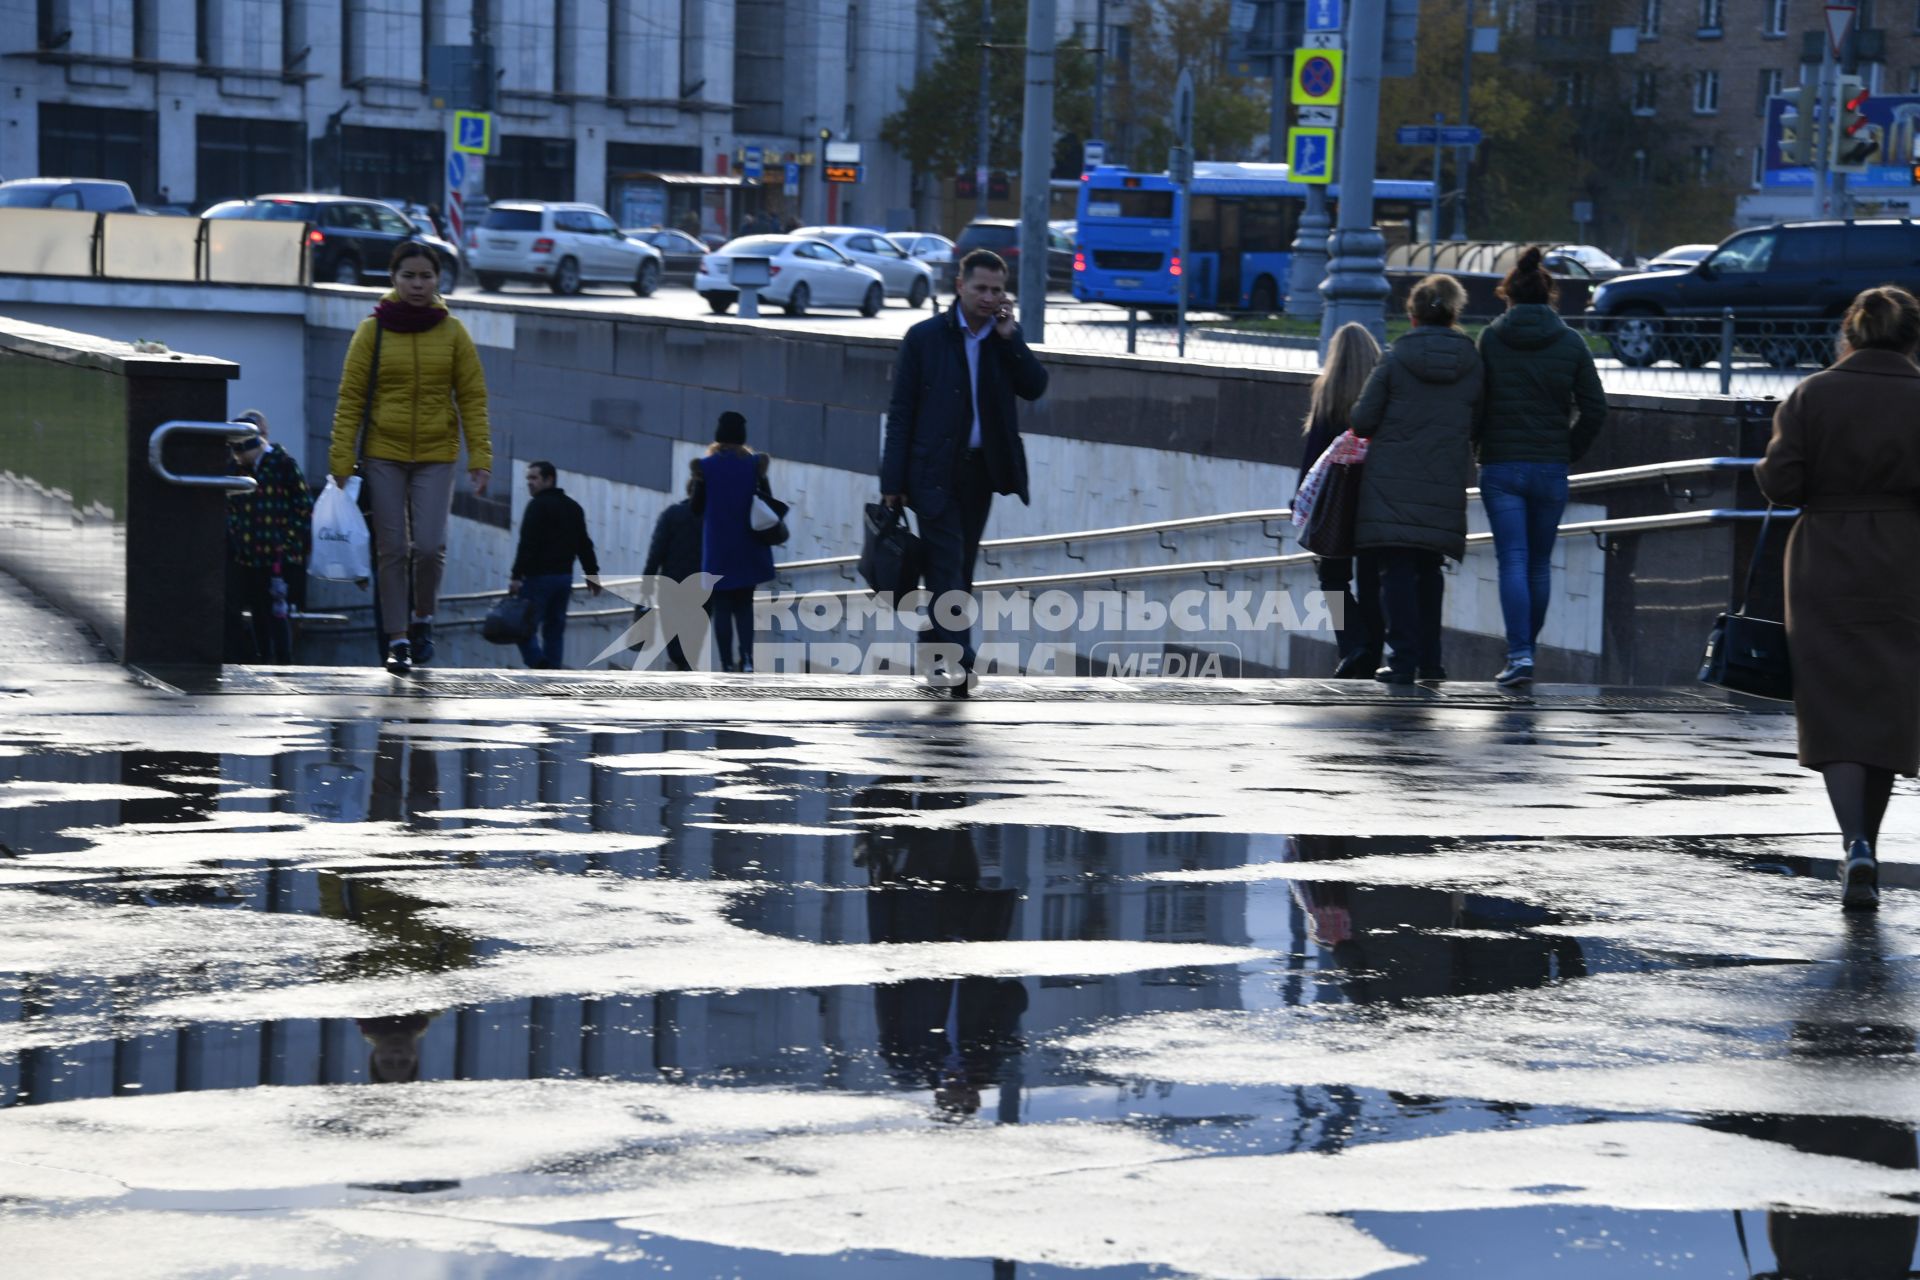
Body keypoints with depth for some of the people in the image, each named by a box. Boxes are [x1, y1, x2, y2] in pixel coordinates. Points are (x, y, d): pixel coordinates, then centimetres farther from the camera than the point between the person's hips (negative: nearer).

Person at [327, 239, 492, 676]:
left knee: (429, 546, -10)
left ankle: (422, 618, 17)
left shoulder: (452, 332, 2)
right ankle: (398, 641, 9)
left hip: (435, 457, 0)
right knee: (392, 550, 0)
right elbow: (351, 397, -1)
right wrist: (342, 457, -7)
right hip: (383, 455, 0)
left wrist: (480, 458, -5)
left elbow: (472, 398, 3)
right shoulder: (373, 330, -1)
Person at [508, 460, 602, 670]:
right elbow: (584, 545, 19)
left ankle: (542, 667, -24)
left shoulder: (538, 506, -8)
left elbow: (527, 544, -16)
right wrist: (592, 574, 23)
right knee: (555, 627, 11)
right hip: (564, 577, 8)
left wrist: (517, 576, -19)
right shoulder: (573, 507, 17)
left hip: (539, 576, -8)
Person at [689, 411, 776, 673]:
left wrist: (697, 481, 5)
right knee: (744, 604, 14)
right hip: (748, 549, 2)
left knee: (722, 607, 5)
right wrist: (762, 476, 6)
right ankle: (747, 658, -2)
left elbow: (697, 508, -3)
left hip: (718, 549, -2)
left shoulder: (706, 466, -7)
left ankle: (728, 664, 0)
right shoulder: (754, 463, -3)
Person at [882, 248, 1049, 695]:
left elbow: (1036, 387, -4)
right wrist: (893, 481, -9)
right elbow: (901, 411, -4)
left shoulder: (1006, 339, 9)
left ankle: (936, 661, 20)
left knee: (958, 572, 10)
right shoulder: (926, 336, -3)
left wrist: (1008, 336, -11)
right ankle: (958, 663, -20)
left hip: (981, 471, 4)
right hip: (934, 471, -4)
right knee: (948, 568, -13)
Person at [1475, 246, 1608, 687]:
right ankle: (1528, 647, 22)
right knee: (1540, 564, 13)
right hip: (1551, 469, 1)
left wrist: (1478, 448, 13)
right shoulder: (1571, 342, 1)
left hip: (1500, 468, -1)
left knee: (1513, 561, -4)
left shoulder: (1490, 339, -1)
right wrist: (1570, 452, 11)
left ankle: (1519, 655, -16)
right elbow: (1595, 409, -1)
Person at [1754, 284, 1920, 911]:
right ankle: (1865, 847, 19)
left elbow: (1781, 484, -9)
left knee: (1835, 709, 1)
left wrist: (1766, 469, 12)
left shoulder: (1811, 396, -5)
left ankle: (1855, 843, -18)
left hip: (1826, 571, 0)